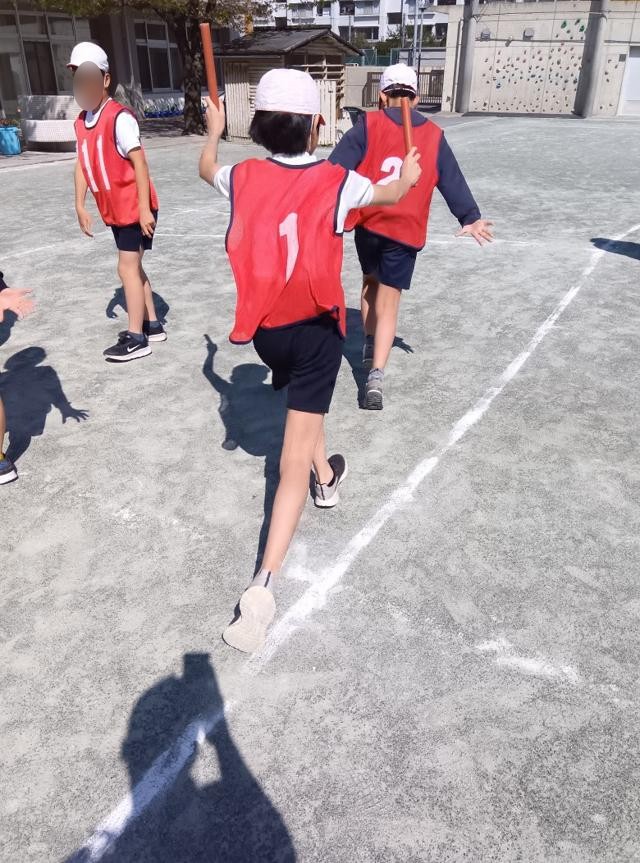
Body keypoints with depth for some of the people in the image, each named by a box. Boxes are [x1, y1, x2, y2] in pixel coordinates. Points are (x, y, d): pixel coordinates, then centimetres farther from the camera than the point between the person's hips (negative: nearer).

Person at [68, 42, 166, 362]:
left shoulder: (119, 117, -15)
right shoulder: (81, 121, 9)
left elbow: (139, 163, -19)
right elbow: (82, 164, 13)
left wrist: (144, 209, -21)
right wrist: (80, 205, 8)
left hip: (135, 208, -8)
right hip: (114, 210, 8)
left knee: (127, 268, -6)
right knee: (133, 266, 14)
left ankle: (136, 338, 3)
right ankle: (152, 325, 26)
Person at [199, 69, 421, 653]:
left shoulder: (243, 178, -4)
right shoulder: (338, 183, -10)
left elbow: (206, 168, 21)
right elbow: (389, 195, 12)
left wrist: (213, 131, 42)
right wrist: (408, 178, 36)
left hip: (265, 329, 4)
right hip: (315, 330, -3)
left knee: (304, 404, 34)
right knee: (295, 455, -4)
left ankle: (329, 479, 55)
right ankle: (264, 585, -11)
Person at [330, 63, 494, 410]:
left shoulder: (368, 125, 3)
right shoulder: (434, 136, 9)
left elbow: (337, 165, -4)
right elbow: (452, 180, 13)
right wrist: (469, 217, 20)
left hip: (367, 222, 0)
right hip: (406, 230, 0)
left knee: (370, 282, 27)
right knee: (388, 303, 0)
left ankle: (370, 346, 30)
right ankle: (375, 378, -11)